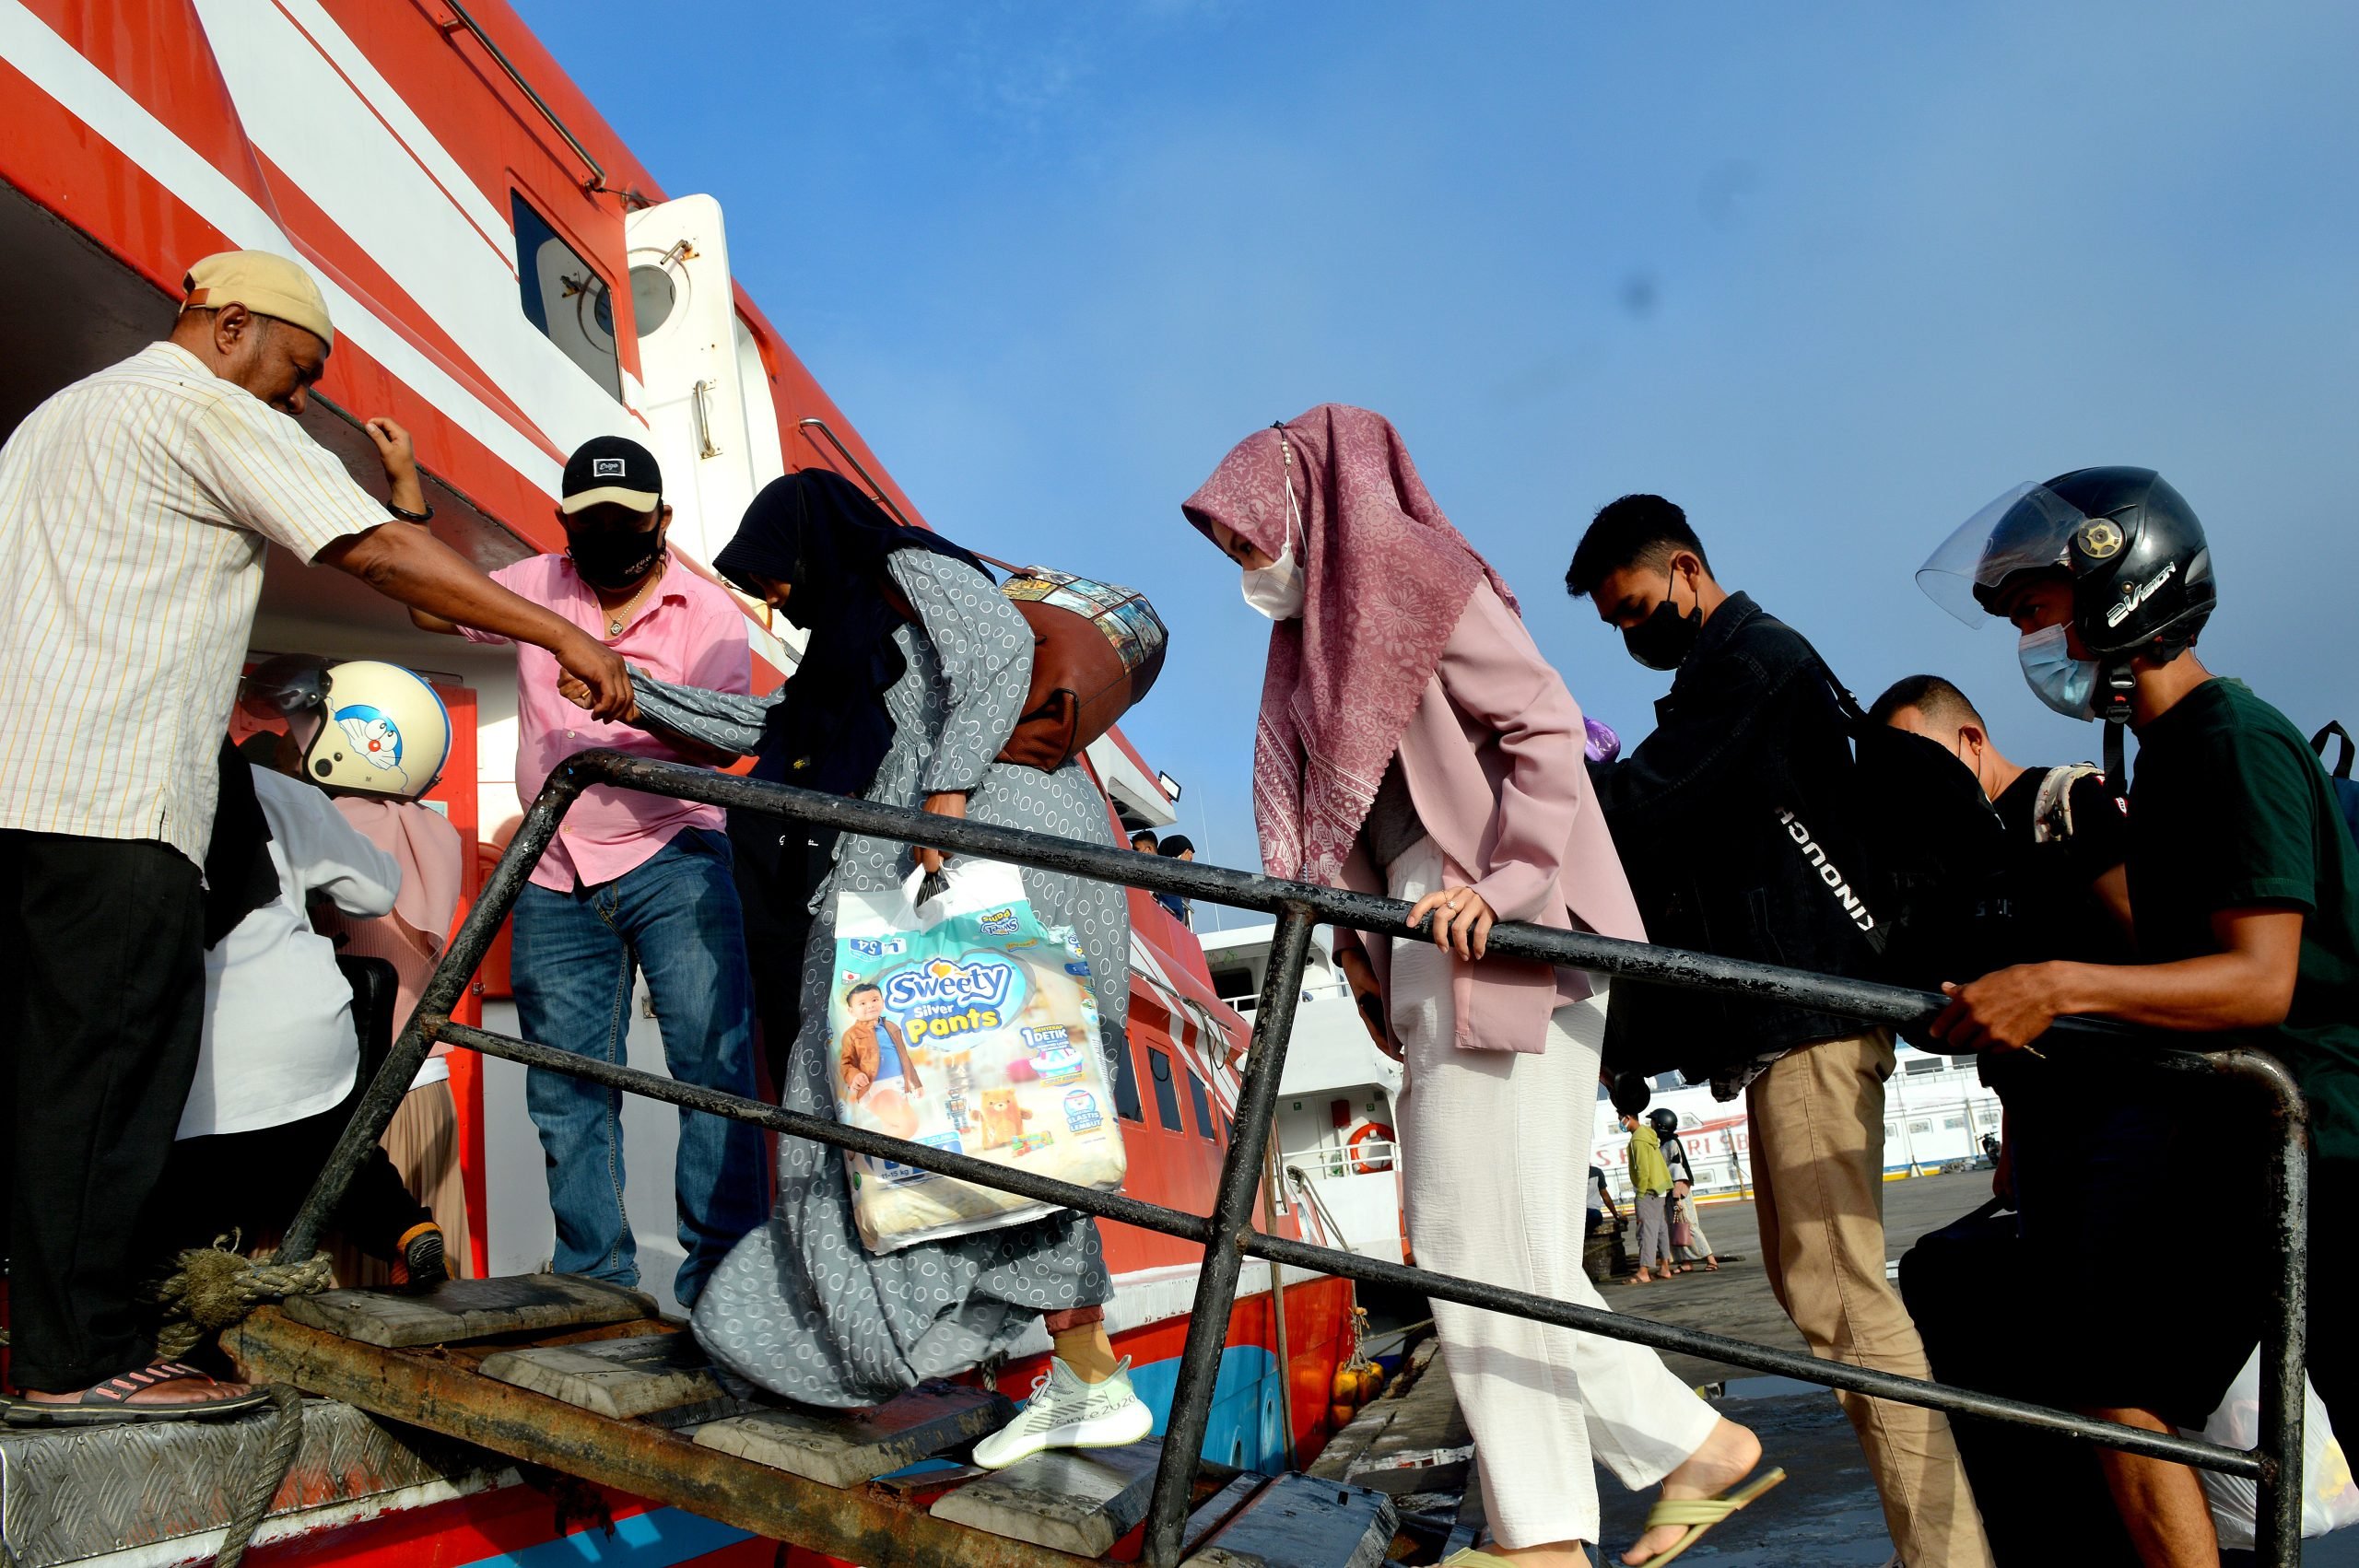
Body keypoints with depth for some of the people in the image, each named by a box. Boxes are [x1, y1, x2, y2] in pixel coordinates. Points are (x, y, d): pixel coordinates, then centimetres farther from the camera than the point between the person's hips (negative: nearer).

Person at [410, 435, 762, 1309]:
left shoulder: (708, 612, -2)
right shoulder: (537, 586, 11)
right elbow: (430, 607, 23)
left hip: (670, 860, -4)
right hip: (556, 881, 4)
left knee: (713, 1058, -14)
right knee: (566, 1089, 7)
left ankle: (721, 1272, -8)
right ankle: (594, 1281, 18)